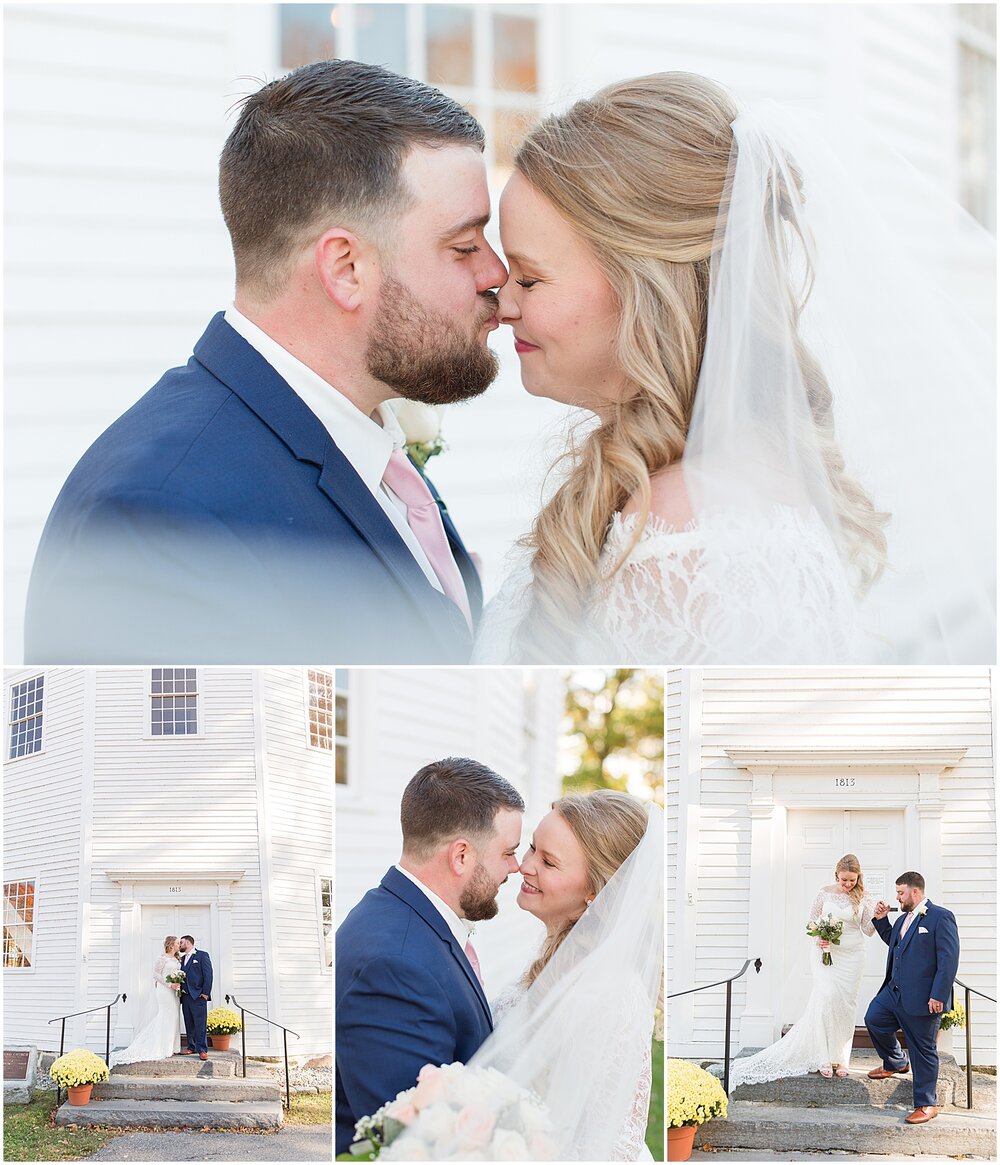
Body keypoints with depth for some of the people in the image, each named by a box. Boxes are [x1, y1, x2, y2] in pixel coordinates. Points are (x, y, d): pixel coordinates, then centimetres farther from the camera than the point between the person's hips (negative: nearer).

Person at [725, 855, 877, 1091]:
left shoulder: (863, 899, 0)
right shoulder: (825, 892, -2)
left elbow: (868, 931, 2)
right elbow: (812, 920, 8)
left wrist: (877, 916, -17)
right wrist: (817, 939, -10)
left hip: (852, 955, 2)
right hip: (826, 952, -2)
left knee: (846, 1004, 1)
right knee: (827, 996, -17)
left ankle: (841, 1057, 11)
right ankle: (824, 1058, -11)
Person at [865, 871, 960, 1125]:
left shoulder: (940, 918, -13)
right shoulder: (903, 919, 13)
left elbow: (949, 959, -18)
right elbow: (892, 941, 33)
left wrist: (938, 996, -22)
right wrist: (881, 920, 15)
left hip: (922, 998, -8)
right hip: (894, 990, 8)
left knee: (923, 1052, 0)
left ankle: (926, 1104, 10)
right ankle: (896, 1063, 36)